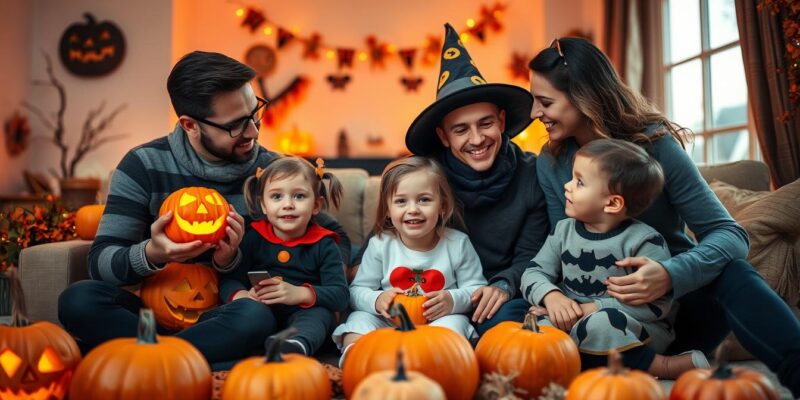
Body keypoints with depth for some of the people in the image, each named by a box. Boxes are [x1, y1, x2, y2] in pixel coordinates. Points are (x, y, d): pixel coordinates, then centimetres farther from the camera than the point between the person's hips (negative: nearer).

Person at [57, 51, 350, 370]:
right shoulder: (143, 166, -2)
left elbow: (339, 243, -4)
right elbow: (100, 261, -5)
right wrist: (151, 254, -30)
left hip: (226, 316, 0)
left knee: (256, 316, -34)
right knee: (80, 300, -26)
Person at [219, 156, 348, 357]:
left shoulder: (323, 245, 3)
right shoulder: (253, 237, 8)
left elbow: (341, 296, -7)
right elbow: (229, 279, 2)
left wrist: (301, 294, -24)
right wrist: (241, 295, -22)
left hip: (304, 314, -2)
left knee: (319, 313, -33)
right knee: (246, 309, -28)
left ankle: (298, 345, -64)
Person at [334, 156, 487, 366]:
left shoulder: (458, 244, -6)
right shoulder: (379, 244, -4)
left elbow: (476, 288, -2)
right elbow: (357, 291, -1)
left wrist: (454, 300, -24)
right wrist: (377, 300, -23)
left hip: (439, 321, -1)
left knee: (454, 322, -32)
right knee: (360, 318, -22)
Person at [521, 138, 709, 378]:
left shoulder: (643, 240, -11)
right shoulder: (563, 230, 6)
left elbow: (657, 304, -18)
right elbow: (534, 273, 6)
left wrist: (594, 309, -23)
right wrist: (552, 297, -18)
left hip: (632, 334, -5)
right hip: (571, 324, 6)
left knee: (601, 325, -38)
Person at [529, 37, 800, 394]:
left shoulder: (654, 143, -12)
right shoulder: (549, 165, -2)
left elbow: (729, 234, -17)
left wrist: (671, 275, -38)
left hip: (679, 299, -2)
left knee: (731, 272, -34)